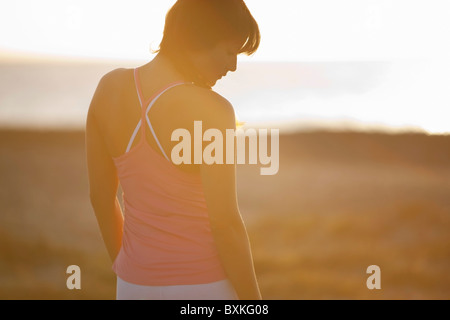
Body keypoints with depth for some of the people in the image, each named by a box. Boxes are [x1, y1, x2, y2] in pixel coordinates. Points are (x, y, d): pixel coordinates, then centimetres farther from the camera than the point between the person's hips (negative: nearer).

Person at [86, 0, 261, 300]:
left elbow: (100, 194, 6)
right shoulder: (210, 110, -23)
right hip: (204, 292, -6)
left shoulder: (109, 88, -4)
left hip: (139, 286, 6)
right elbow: (225, 225, -21)